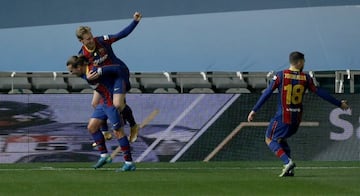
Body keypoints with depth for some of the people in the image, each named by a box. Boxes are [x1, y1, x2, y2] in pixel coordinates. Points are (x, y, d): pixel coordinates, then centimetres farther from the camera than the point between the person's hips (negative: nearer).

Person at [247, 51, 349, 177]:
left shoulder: (281, 75, -7)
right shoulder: (306, 78, -1)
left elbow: (267, 93, -8)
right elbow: (320, 93, 3)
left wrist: (254, 110, -4)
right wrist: (339, 104, 14)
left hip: (282, 117, -4)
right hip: (296, 118, 4)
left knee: (270, 139, 11)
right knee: (281, 139, 24)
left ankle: (287, 162, -10)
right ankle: (289, 169, 13)